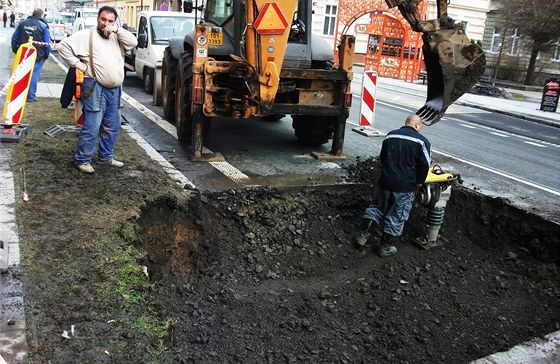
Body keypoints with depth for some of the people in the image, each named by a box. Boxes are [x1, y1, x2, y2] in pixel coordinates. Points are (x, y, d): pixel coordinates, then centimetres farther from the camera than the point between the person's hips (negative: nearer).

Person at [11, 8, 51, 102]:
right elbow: (47, 42, -10)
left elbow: (14, 38, 10)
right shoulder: (43, 26, -5)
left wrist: (15, 50, 19)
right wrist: (46, 54, 1)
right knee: (34, 75, 1)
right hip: (38, 55, -4)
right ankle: (31, 95, 2)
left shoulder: (22, 23, 9)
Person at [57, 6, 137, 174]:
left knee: (112, 127, 14)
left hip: (115, 90, 7)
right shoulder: (86, 35, -1)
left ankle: (106, 156, 28)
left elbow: (133, 42, 1)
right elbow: (63, 46, -5)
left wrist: (117, 30, -7)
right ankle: (82, 160, 4)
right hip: (96, 88, -6)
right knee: (92, 128, -7)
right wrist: (77, 64, -9)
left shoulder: (116, 37, 15)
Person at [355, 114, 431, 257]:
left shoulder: (390, 135, 8)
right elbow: (425, 165, -10)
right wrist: (418, 183, 2)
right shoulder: (421, 140, -8)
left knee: (377, 207, 20)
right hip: (405, 186, -4)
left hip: (385, 181, 4)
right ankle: (385, 247, 16)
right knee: (397, 216, 7)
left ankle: (363, 235, 18)